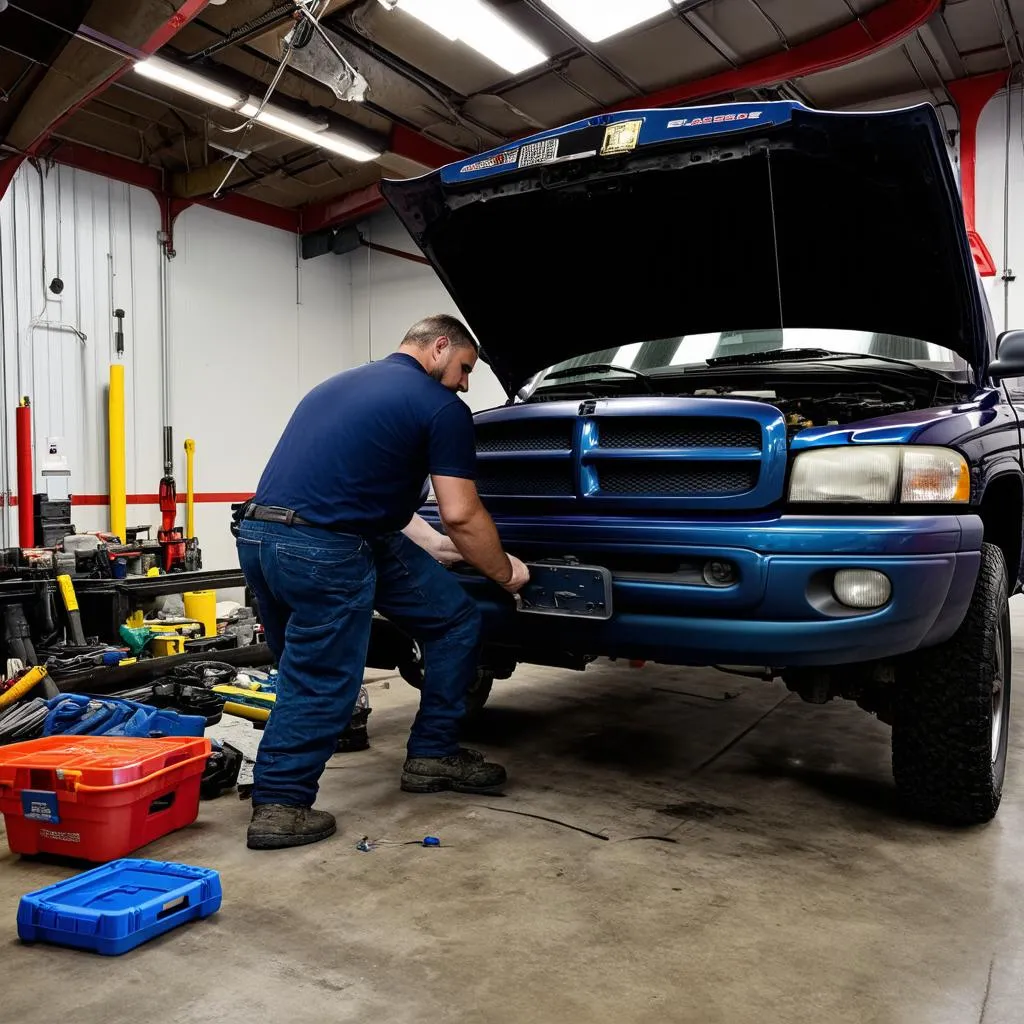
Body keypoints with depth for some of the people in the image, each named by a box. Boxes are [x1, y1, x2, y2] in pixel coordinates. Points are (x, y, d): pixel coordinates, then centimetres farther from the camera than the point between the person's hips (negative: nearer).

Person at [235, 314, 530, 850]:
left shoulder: (341, 385, 26)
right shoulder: (442, 407, 0)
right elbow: (461, 514, -3)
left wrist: (432, 542, 32)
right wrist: (505, 573, 13)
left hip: (257, 534, 9)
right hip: (322, 549, -9)